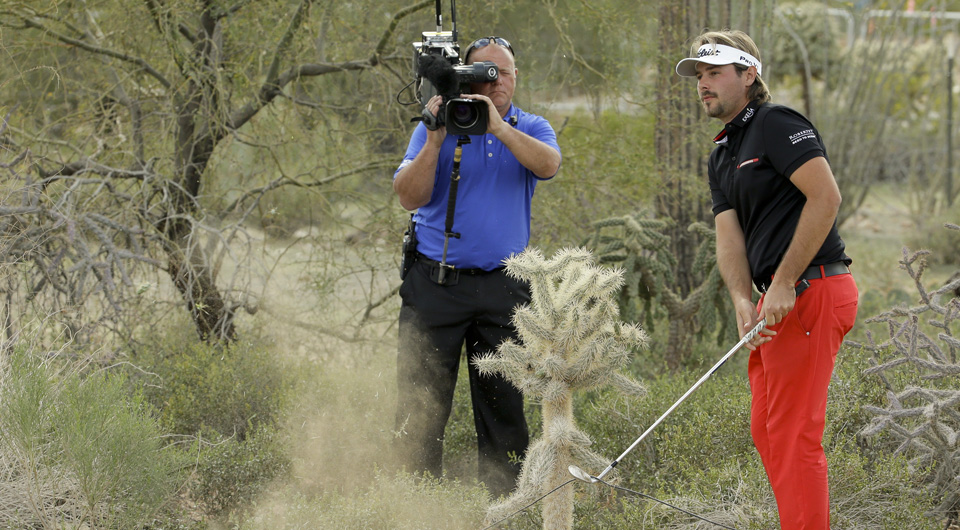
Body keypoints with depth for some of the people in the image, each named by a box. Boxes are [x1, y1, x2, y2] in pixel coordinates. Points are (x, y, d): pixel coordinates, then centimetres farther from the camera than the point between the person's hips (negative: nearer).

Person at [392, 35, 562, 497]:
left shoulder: (530, 129, 9)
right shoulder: (438, 124, 5)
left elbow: (548, 165, -14)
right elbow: (409, 197, -4)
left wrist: (497, 126, -21)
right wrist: (435, 141, -16)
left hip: (502, 286, 1)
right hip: (435, 282, -1)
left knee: (503, 406, 3)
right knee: (421, 406, -3)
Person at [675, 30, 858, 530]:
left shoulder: (777, 124, -9)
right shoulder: (721, 156, 19)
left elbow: (825, 197, -19)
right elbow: (729, 235, 8)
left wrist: (784, 283, -20)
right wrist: (743, 301, -11)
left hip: (811, 291, -10)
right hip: (778, 298, 10)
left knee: (793, 432, -10)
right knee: (766, 429, 15)